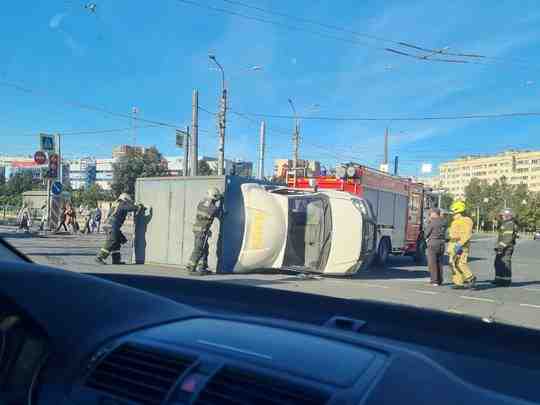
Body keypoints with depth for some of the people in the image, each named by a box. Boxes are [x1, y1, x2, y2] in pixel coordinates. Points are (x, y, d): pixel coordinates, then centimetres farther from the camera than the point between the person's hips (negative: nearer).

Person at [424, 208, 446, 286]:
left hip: (433, 244, -7)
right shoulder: (444, 222, 7)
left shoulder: (432, 223, -14)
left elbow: (427, 233, -8)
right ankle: (440, 281, 17)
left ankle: (434, 281, -3)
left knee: (432, 263, -1)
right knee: (439, 263, 14)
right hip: (442, 244, 7)